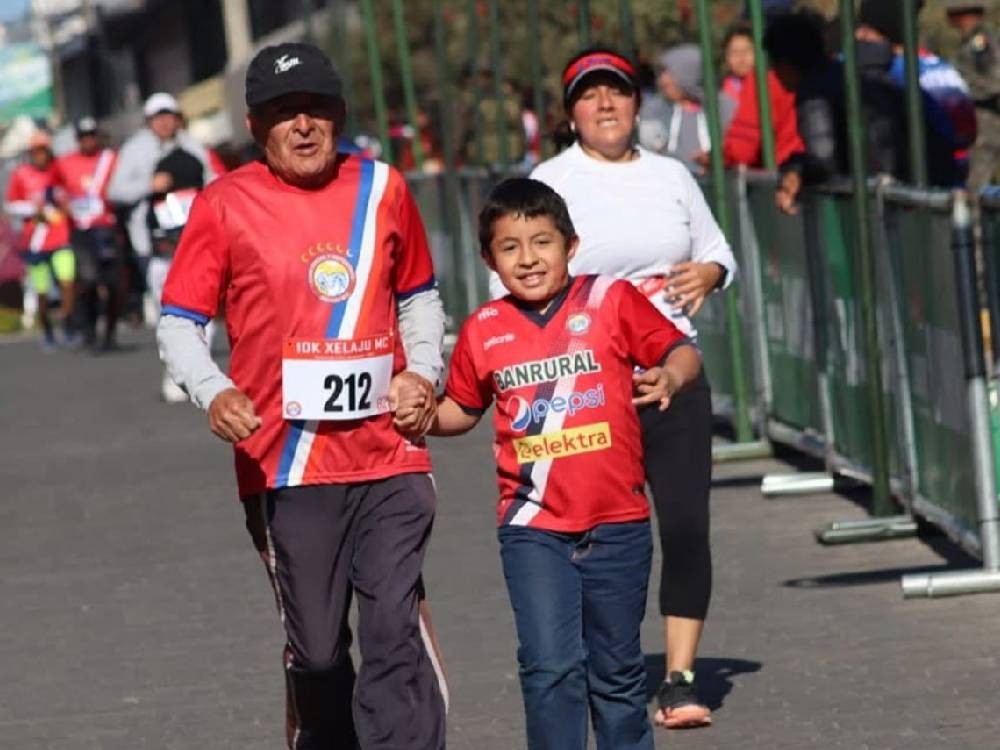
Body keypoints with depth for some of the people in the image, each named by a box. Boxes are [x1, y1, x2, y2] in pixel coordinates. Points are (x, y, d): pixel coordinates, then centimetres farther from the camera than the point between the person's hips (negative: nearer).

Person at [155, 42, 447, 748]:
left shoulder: (383, 188, 8)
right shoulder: (224, 206, 0)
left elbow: (419, 296, 21)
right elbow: (178, 322, 1)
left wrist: (423, 371, 3)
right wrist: (213, 391, -18)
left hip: (389, 454, 1)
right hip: (285, 464, -1)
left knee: (396, 629, -11)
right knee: (316, 649, 7)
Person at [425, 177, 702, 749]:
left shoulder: (612, 301, -2)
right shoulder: (484, 331, 3)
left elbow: (683, 352, 1)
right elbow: (463, 408, 17)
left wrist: (669, 376, -21)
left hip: (617, 522, 0)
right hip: (533, 526, 0)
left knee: (618, 671, 13)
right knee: (550, 667, -10)